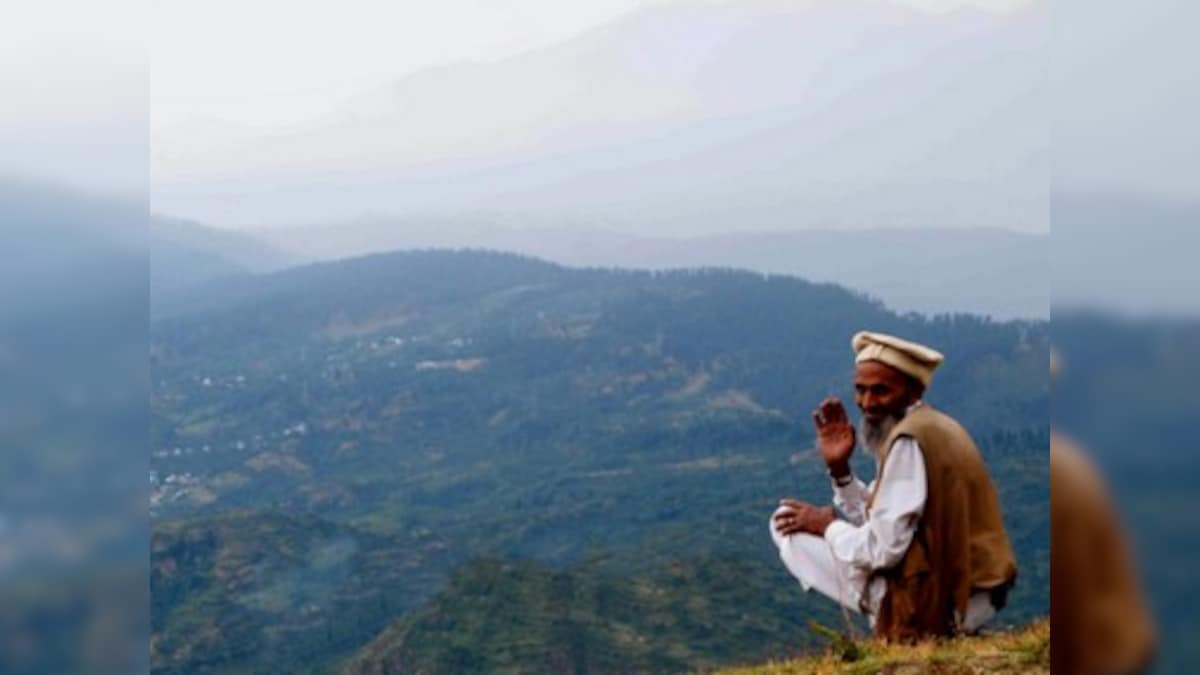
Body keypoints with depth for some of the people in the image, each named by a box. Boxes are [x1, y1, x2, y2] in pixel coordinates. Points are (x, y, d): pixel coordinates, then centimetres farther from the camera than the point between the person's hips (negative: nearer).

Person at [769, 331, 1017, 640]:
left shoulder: (909, 439, -18)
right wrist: (839, 468, 3)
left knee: (787, 523, -2)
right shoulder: (935, 426, 13)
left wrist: (827, 526, -4)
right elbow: (882, 521, 14)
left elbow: (883, 548, -21)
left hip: (934, 602, -10)